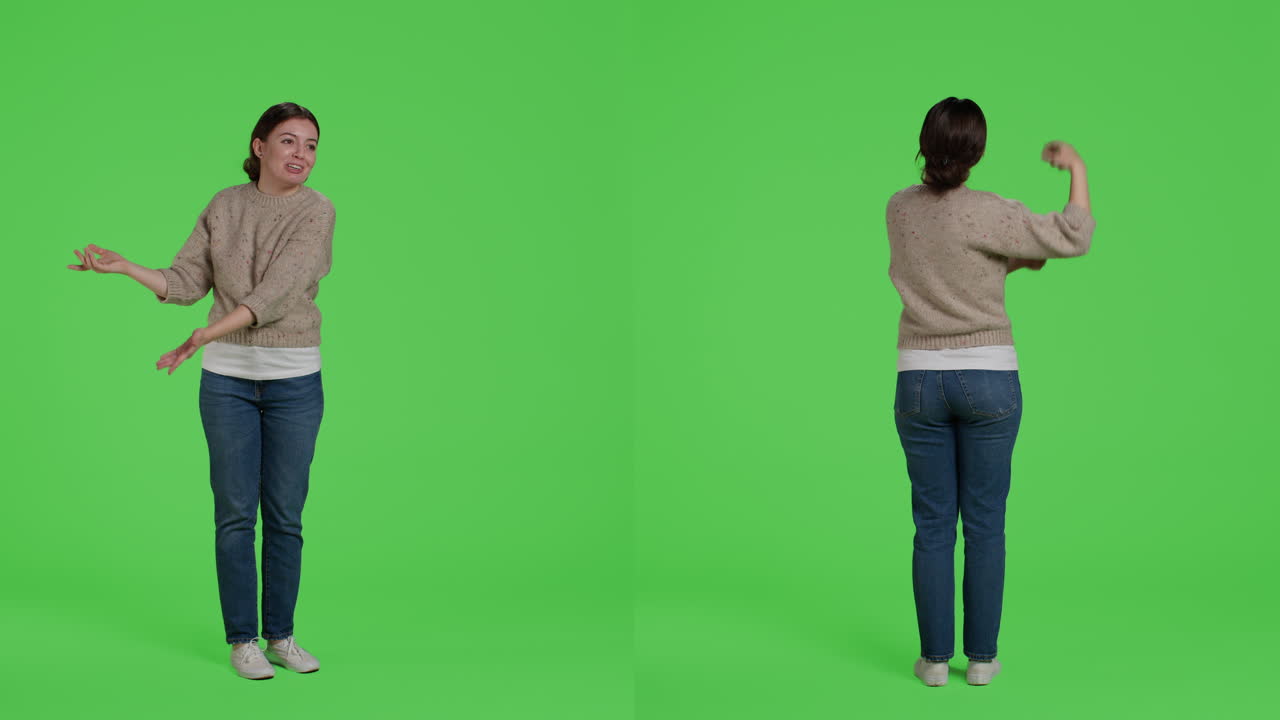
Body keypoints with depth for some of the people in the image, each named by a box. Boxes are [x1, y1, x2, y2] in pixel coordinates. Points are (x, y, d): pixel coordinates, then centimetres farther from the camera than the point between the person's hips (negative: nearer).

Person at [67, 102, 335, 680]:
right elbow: (187, 284, 4)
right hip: (228, 378, 1)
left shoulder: (316, 211, -7)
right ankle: (242, 639, 12)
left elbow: (277, 292, -18)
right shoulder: (224, 206, 4)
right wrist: (125, 267, -11)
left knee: (285, 516, 4)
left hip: (295, 379, -1)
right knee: (235, 512, 2)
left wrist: (206, 334, -24)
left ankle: (281, 635, 17)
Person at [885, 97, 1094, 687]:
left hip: (920, 379, 3)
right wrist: (1077, 168, 8)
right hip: (988, 378, -3)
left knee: (933, 526, 8)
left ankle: (936, 657, 10)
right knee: (984, 524, 6)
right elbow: (1075, 239, -4)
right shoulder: (989, 213, -13)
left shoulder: (898, 209, 1)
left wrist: (1012, 260, 16)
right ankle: (980, 657, 12)